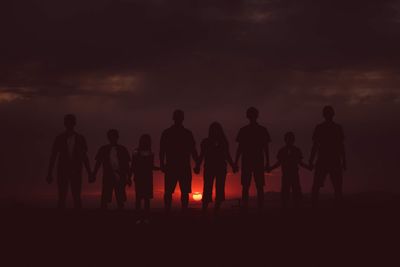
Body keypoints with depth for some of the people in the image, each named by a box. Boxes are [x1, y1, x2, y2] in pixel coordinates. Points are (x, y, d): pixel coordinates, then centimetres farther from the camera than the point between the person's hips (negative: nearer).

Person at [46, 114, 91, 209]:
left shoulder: (80, 139, 7)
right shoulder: (59, 138, 5)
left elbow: (84, 157, 9)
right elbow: (53, 157, 5)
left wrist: (89, 174, 3)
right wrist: (49, 174, -2)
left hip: (76, 172, 0)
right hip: (62, 171, 0)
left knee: (77, 197, -7)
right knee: (62, 197, -5)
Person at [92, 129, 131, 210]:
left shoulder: (122, 149, 10)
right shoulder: (104, 149, 10)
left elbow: (127, 165, 10)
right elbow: (98, 163, 9)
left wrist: (128, 178, 5)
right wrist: (93, 175, 1)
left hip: (120, 177, 1)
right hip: (108, 176, -1)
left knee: (120, 199, 1)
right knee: (105, 198, -7)